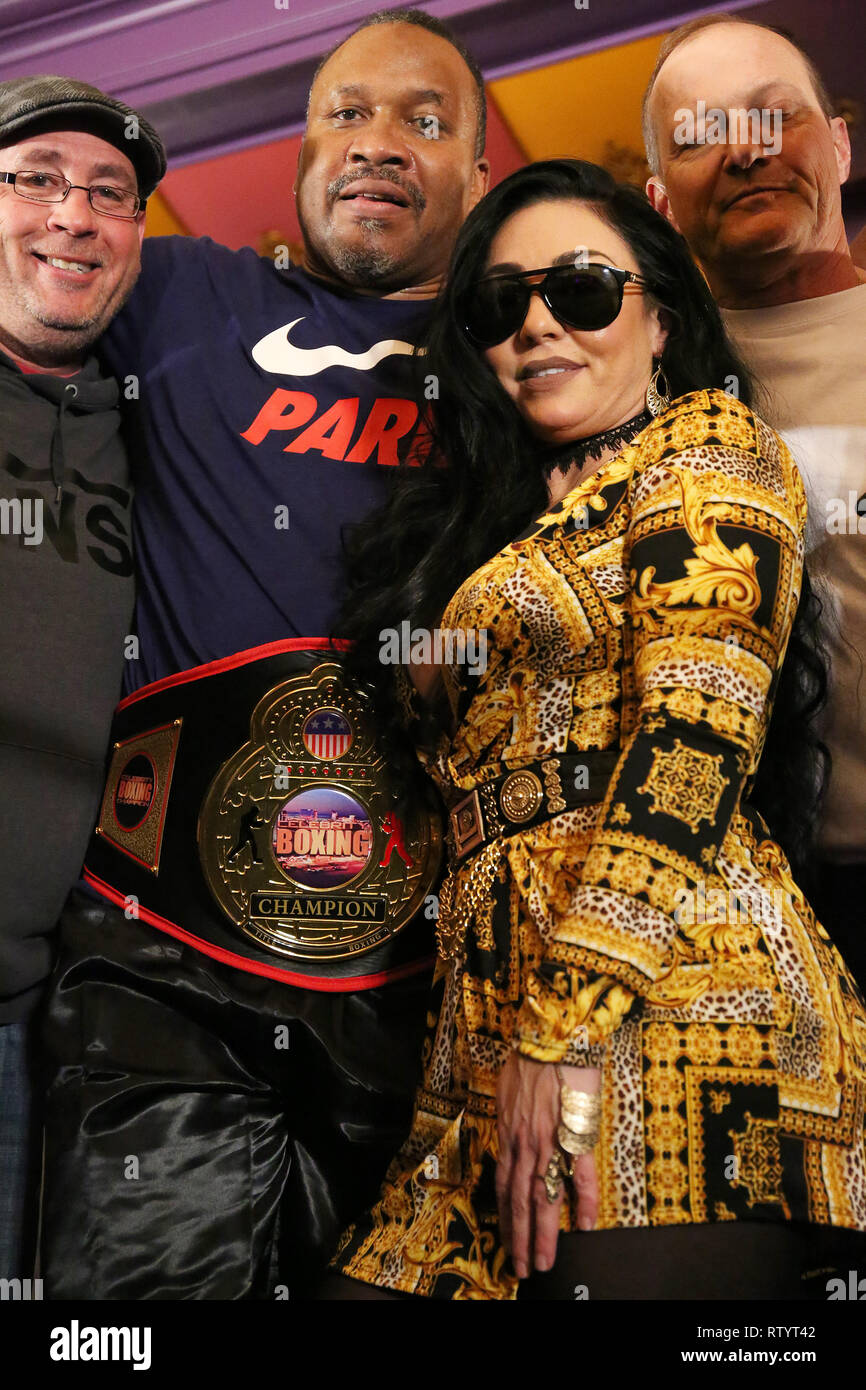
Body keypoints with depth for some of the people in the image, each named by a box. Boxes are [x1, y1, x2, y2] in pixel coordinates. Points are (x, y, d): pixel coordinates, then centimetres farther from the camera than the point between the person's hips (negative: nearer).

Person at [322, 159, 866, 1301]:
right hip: (494, 1024, 7)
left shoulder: (709, 449, 3)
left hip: (662, 995, -7)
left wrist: (564, 1022, -18)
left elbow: (695, 742, -12)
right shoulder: (505, 524, 25)